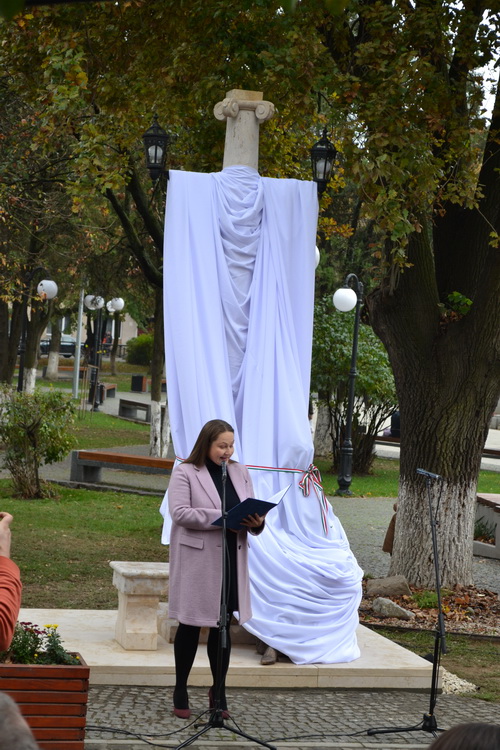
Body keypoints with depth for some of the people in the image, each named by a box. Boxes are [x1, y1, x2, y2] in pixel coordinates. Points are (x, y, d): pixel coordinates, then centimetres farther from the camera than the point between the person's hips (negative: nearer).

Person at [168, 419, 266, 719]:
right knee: (190, 627, 5)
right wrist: (222, 518, -23)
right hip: (196, 562, -5)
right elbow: (179, 512, -16)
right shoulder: (185, 473, -5)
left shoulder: (240, 472, 12)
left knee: (223, 626, 10)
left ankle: (219, 690, 21)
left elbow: (251, 512, 13)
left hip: (231, 561, 5)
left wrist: (256, 522, -12)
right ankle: (181, 692, 16)